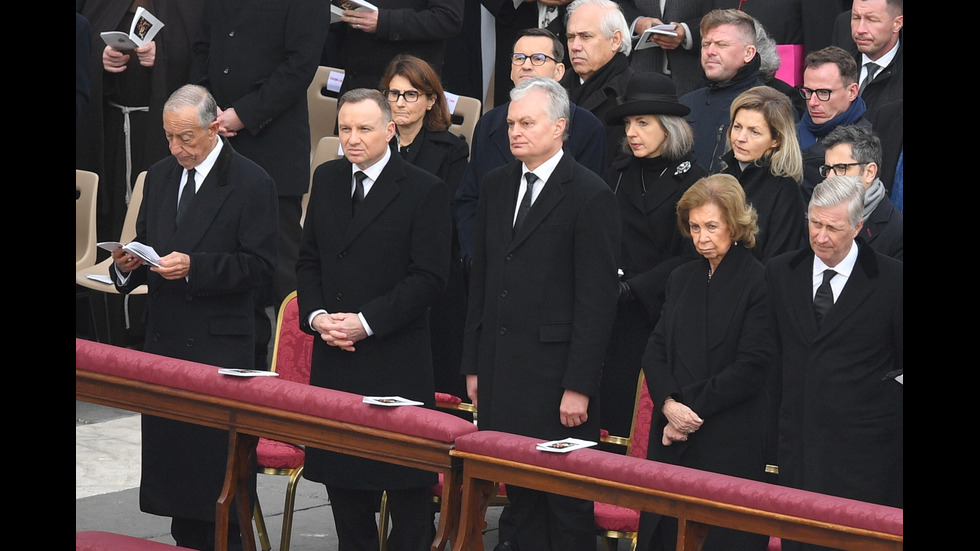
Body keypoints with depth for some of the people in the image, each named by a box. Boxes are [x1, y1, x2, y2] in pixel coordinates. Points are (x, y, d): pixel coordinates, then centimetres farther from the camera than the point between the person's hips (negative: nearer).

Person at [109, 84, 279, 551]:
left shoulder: (251, 184, -7)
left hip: (221, 345, -6)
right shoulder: (159, 178, 14)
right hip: (164, 340, 7)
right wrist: (127, 264, -2)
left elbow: (260, 266, -11)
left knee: (218, 464, -5)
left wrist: (193, 266, -21)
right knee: (171, 455, 9)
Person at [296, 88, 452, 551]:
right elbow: (308, 260, 16)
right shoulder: (327, 180, 11)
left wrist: (366, 322, -16)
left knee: (406, 484, -1)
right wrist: (316, 316, -2)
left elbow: (429, 278, -11)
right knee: (341, 476, 9)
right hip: (333, 357, 6)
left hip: (396, 359, -5)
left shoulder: (424, 191, -7)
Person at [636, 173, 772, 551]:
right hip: (672, 440, 6)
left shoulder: (759, 282, -6)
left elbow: (751, 368, -11)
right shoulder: (681, 279, 15)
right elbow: (655, 351, 10)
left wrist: (691, 408, -11)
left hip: (731, 448, -6)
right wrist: (669, 404, -9)